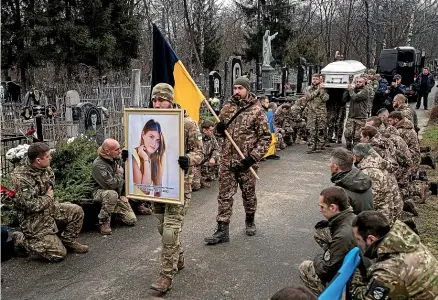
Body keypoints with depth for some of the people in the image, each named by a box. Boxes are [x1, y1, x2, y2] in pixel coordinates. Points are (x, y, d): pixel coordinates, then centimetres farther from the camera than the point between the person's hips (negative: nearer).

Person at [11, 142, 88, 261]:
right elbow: (28, 205, -30)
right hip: (34, 221, -8)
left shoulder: (46, 169, -1)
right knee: (58, 254, -7)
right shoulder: (21, 178, -27)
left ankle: (68, 241, 15)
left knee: (77, 211, -3)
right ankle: (21, 240, 9)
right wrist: (48, 197, -16)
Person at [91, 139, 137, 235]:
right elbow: (111, 185, -30)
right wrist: (119, 174, -12)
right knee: (112, 194, -43)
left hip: (117, 194, 6)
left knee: (132, 220, -6)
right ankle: (104, 222, -23)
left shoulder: (115, 160, 4)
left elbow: (122, 180, 15)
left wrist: (122, 194, 3)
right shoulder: (98, 165, -22)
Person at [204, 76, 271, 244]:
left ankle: (250, 221, 37)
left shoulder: (257, 111, -7)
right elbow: (220, 130, 19)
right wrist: (219, 129, -6)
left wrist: (253, 156, -16)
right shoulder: (227, 108, 7)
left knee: (249, 194, 13)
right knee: (224, 195, 3)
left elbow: (265, 137, -7)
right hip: (226, 160, 4)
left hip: (246, 162, -3)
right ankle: (222, 230, 8)